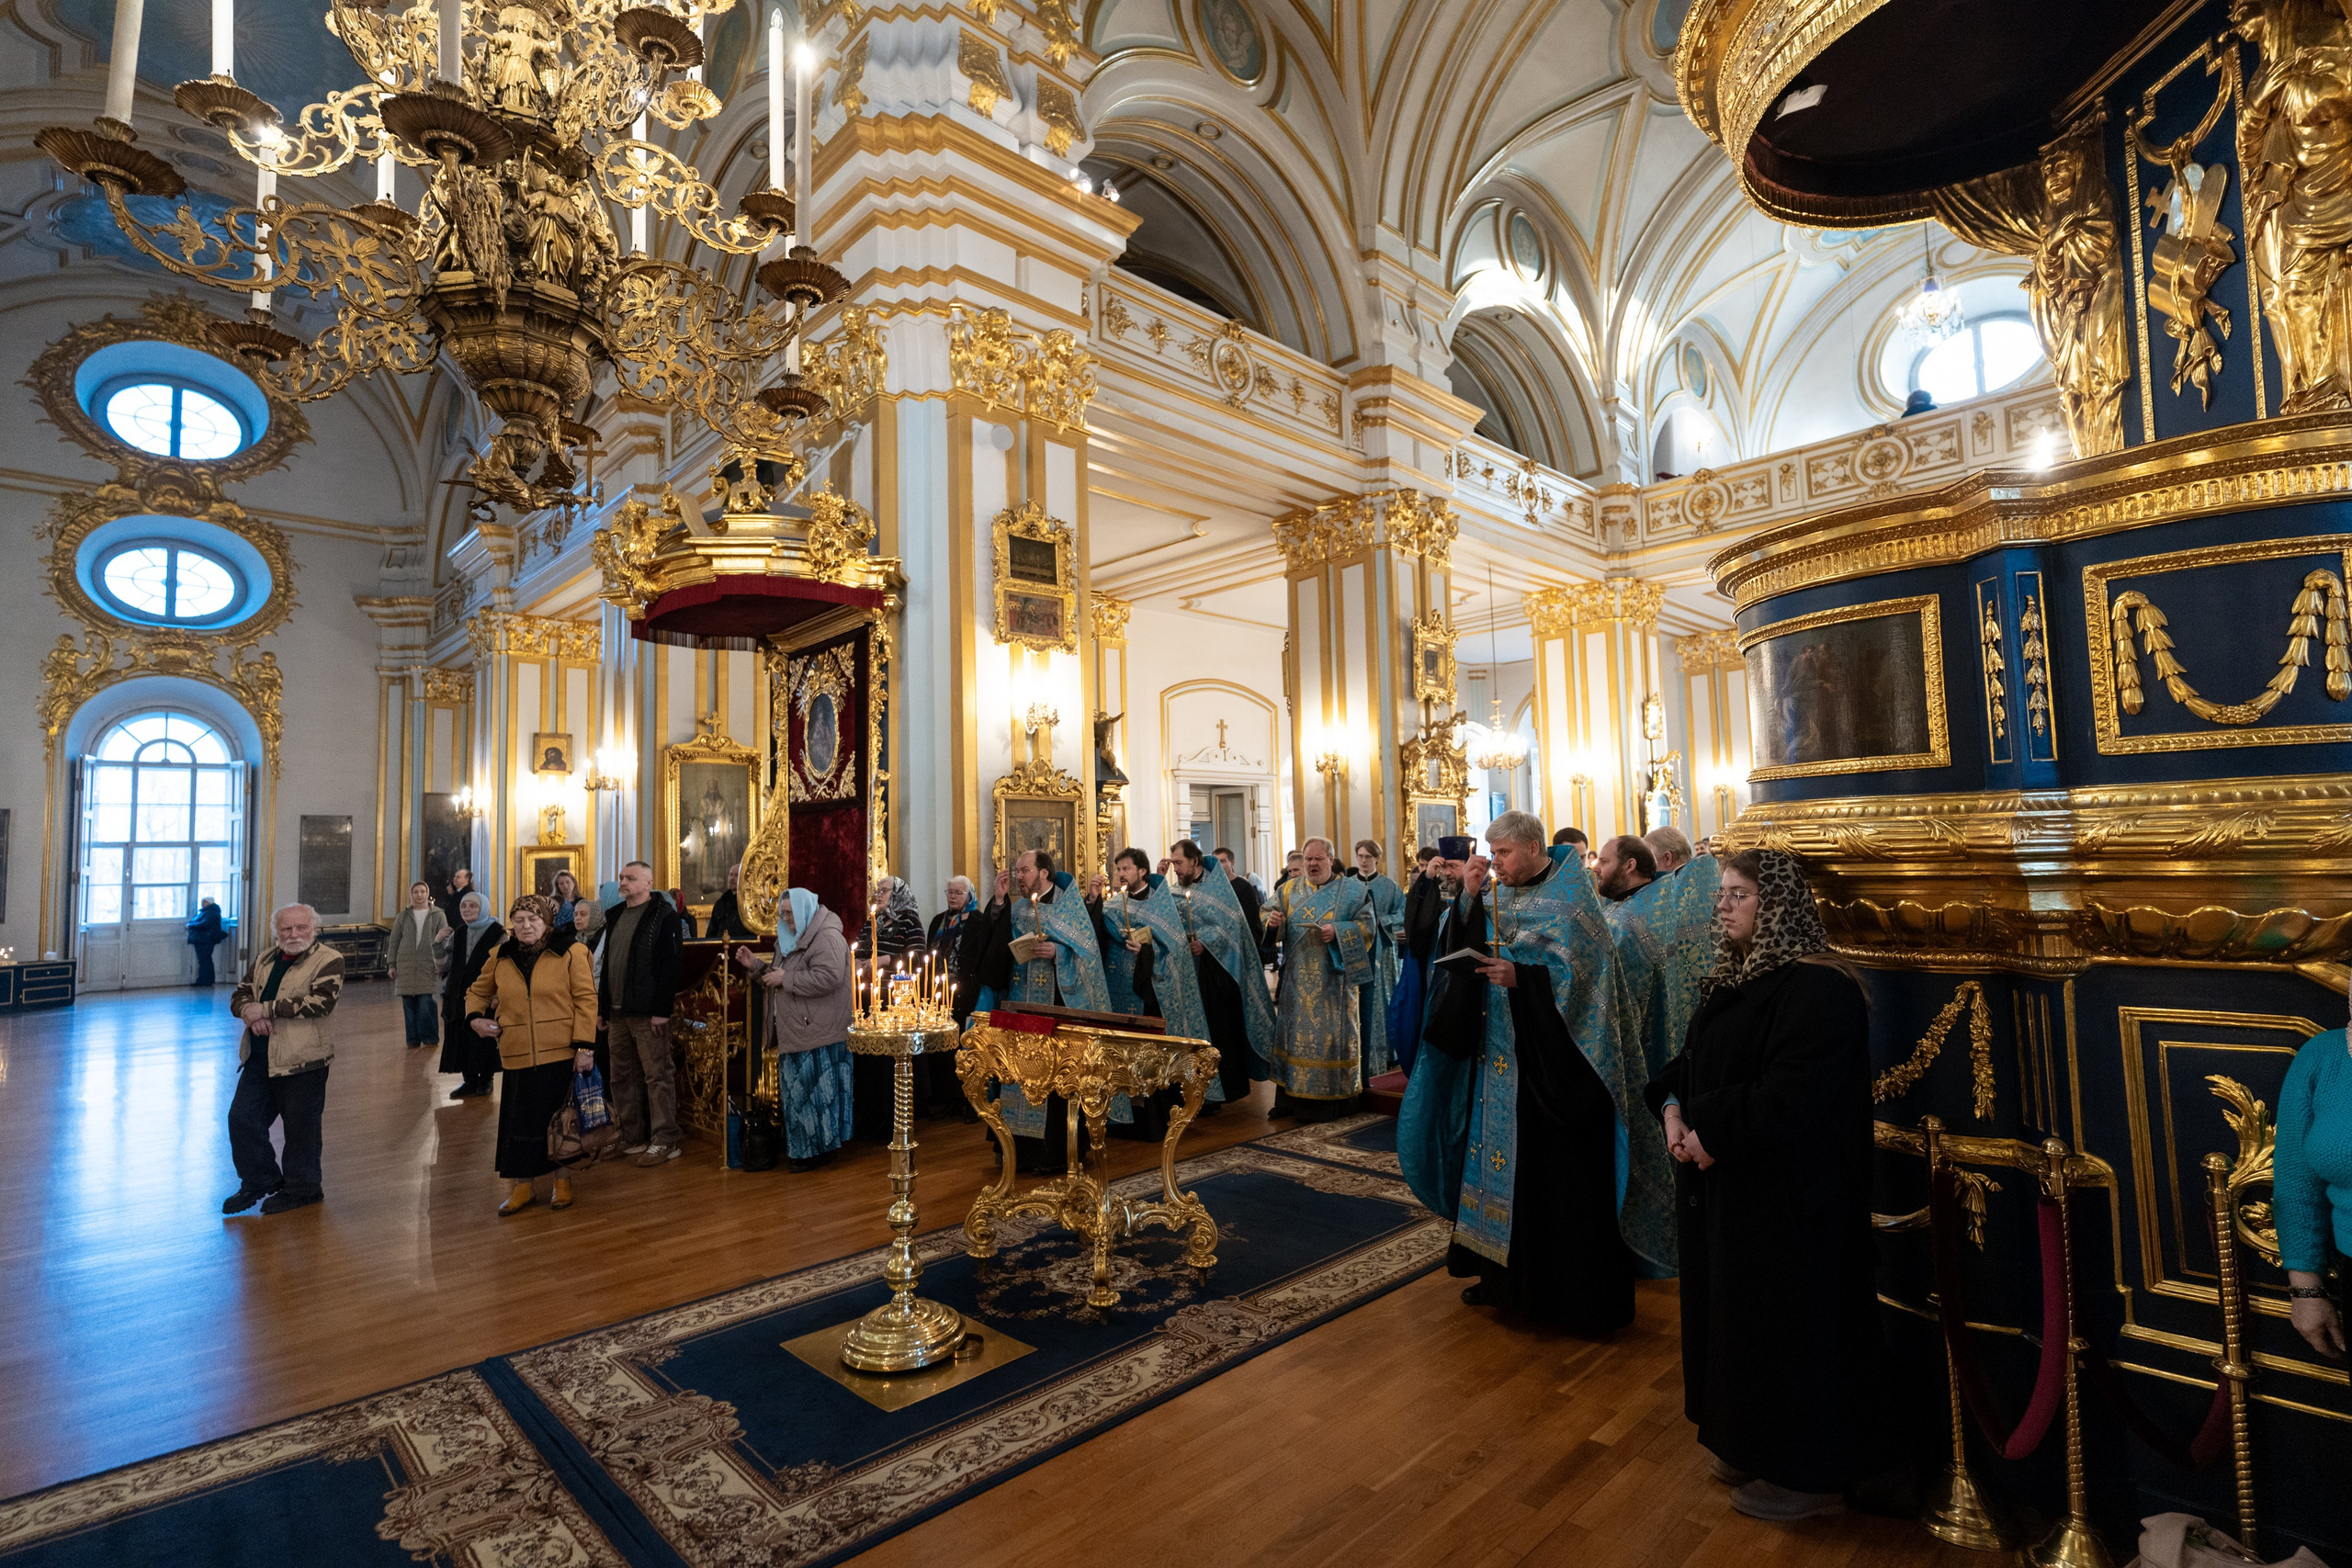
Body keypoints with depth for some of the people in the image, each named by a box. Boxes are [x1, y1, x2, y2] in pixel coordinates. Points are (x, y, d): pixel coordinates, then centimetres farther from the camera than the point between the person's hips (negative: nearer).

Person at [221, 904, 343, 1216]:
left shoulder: (329, 961, -9)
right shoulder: (265, 961, 14)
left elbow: (321, 1001, -22)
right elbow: (239, 995, 13)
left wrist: (266, 1008, -19)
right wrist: (250, 1012, -10)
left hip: (302, 1061, -7)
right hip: (259, 1058, 7)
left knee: (300, 1128, 4)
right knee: (241, 1119, 11)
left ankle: (302, 1188, 22)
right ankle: (260, 1181, 30)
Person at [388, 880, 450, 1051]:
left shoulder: (438, 915, 7)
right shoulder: (403, 916, 12)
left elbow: (445, 939, 3)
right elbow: (394, 941, 13)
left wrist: (441, 962, -6)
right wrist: (392, 964, 7)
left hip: (429, 967, -2)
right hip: (406, 966, 2)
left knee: (427, 1003, -9)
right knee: (409, 1004, 3)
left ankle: (429, 1038, 1)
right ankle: (413, 1039, 12)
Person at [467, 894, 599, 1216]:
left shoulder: (570, 951, -3)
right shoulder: (501, 957, 9)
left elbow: (585, 999, -7)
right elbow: (477, 990, 27)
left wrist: (585, 1045, -13)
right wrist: (475, 1017, 5)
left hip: (561, 1053, -3)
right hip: (517, 1054, 3)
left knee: (560, 1118, 4)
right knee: (519, 1120, 7)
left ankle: (563, 1181, 21)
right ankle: (522, 1186, 23)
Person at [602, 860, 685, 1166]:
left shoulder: (663, 915, -8)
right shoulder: (614, 916, 17)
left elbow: (670, 964, -15)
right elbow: (607, 964, 20)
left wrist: (661, 1009, -19)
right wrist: (605, 1008, 14)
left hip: (647, 1013, -8)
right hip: (617, 1012, 8)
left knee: (657, 1075, -3)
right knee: (623, 1076, 12)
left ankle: (664, 1141, 3)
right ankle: (632, 1137, 21)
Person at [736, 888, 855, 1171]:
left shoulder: (827, 937, -14)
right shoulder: (793, 938, 17)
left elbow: (827, 978, -27)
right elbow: (779, 977, 26)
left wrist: (786, 978, -20)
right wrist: (756, 965, 9)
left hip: (817, 1034, -10)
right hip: (795, 1032, 10)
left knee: (812, 1090, -3)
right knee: (796, 1090, 14)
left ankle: (816, 1151, 9)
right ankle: (800, 1149, 25)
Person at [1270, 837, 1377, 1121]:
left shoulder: (1351, 890, 2)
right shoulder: (1290, 890, 12)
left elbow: (1368, 925, -4)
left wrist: (1337, 931, -19)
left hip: (1333, 978, -3)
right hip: (1297, 979, 4)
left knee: (1330, 1033, -3)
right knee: (1294, 1033, 5)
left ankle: (1329, 1100, 6)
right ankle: (1292, 1097, 14)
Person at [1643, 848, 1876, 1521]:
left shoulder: (1816, 988, -21)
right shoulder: (1736, 979, 9)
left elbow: (1790, 1095, -28)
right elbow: (1694, 1060, 14)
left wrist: (1714, 1135, -20)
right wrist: (1672, 1106, -4)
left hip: (1785, 1199, -9)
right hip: (1723, 1185, 9)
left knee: (1784, 1320, 6)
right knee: (1732, 1312, 19)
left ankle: (1805, 1473, 26)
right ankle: (1750, 1444, 38)